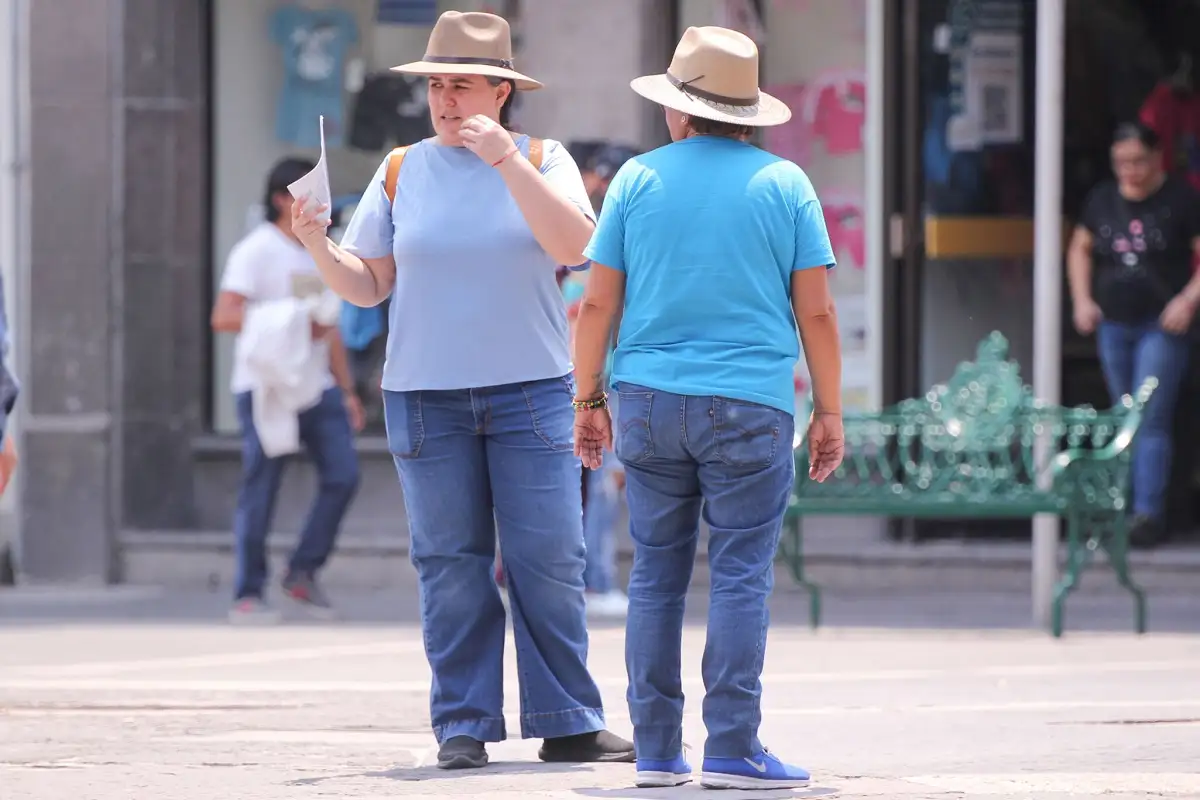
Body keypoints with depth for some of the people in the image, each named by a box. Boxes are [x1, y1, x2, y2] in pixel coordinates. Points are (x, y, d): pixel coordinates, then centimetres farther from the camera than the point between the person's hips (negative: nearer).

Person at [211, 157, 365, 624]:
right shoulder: (256, 250, -7)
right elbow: (224, 317, -16)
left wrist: (346, 390, 18)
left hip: (317, 388, 7)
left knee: (343, 475, -5)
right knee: (260, 492, -4)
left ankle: (303, 573, 9)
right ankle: (248, 596, 2)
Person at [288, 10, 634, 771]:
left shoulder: (542, 160, 4)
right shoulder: (401, 172, 8)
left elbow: (572, 243, -14)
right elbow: (368, 285, 7)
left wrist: (506, 159, -22)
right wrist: (318, 245, -12)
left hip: (530, 393, -1)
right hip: (427, 395, 1)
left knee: (550, 562, -3)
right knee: (451, 568, 0)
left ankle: (567, 724, 3)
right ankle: (464, 727, 4)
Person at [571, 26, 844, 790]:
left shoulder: (639, 179, 5)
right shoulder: (785, 183, 2)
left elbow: (597, 304, 3)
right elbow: (817, 311, -1)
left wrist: (589, 398, 11)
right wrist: (829, 411, 6)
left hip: (650, 402, 2)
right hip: (749, 408, -2)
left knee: (657, 576, 7)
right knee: (741, 577, -3)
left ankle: (657, 750, 7)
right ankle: (732, 749, -9)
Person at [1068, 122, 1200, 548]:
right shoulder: (1101, 200, 8)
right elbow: (1080, 249, 22)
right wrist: (1082, 299, 9)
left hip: (1162, 325, -5)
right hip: (1113, 325, 5)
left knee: (1151, 420, -12)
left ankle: (1148, 513, -14)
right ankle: (1126, 505, 19)